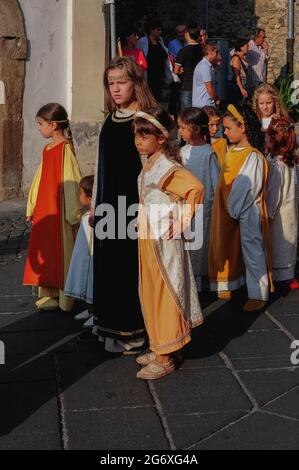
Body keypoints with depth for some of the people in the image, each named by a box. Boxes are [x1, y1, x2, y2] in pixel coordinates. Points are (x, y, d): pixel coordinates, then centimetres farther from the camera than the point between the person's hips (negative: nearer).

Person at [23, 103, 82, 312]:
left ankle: (64, 298, 9)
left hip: (59, 211, -8)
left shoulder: (65, 149, -13)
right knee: (45, 251, 11)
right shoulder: (47, 149, 11)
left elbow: (71, 182, -15)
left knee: (61, 252, 0)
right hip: (44, 211, 8)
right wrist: (32, 207, 17)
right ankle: (48, 294, 21)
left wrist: (73, 213, -16)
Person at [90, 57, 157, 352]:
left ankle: (131, 330, 10)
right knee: (106, 264, 11)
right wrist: (95, 204, 18)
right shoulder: (110, 121, 13)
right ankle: (108, 325, 24)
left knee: (130, 265, -3)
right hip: (109, 205, 7)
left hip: (134, 205, -7)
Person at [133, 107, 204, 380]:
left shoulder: (167, 168, -20)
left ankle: (164, 359, 10)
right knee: (151, 294, 16)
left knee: (164, 295, 0)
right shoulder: (148, 163, 7)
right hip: (148, 239, 9)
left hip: (164, 241, -9)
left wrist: (181, 222, -26)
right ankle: (159, 349, 30)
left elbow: (196, 188, -34)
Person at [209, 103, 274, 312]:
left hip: (248, 212, -7)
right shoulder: (232, 151, 5)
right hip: (231, 211, 8)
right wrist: (229, 209, 6)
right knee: (233, 249, 16)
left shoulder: (253, 156, -18)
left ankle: (258, 294, 10)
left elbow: (248, 189, -18)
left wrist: (234, 209, -12)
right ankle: (230, 284, 29)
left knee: (252, 250, 0)